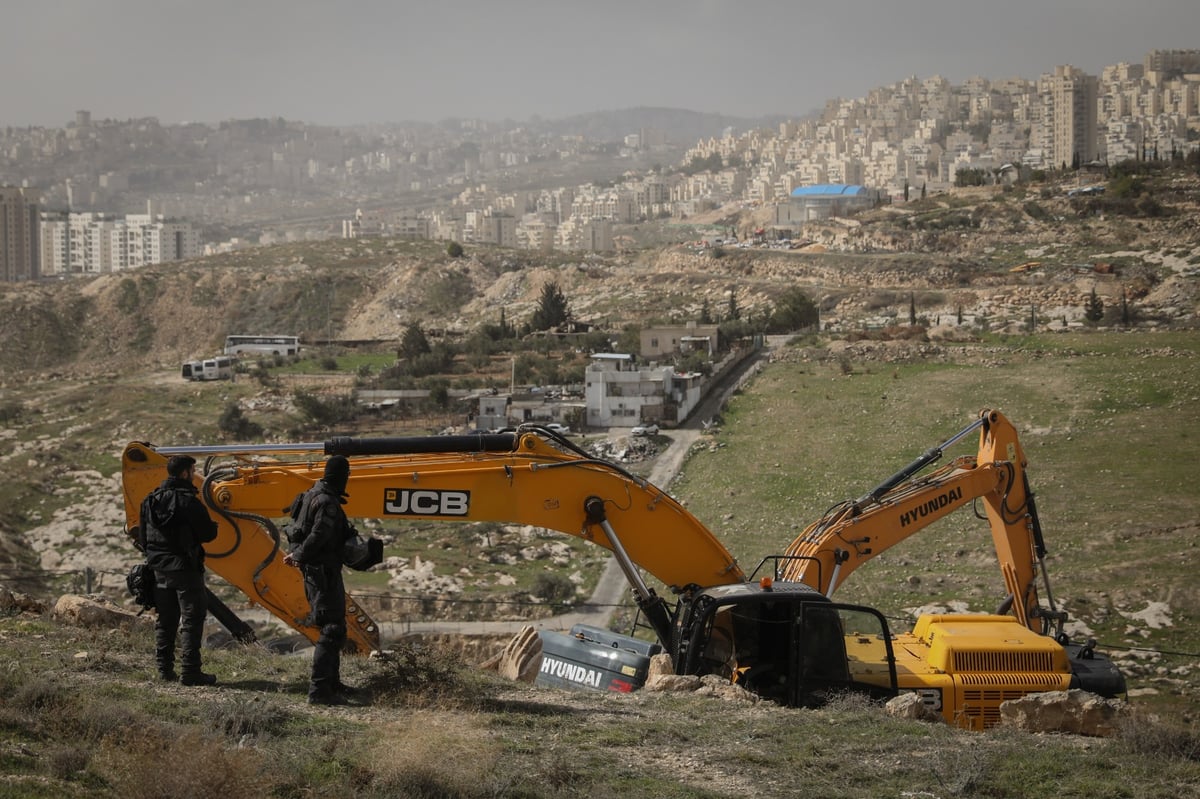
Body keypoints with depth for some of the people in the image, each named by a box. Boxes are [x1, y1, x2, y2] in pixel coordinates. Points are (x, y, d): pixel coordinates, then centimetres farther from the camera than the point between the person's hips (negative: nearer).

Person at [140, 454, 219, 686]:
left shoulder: (151, 500, 7)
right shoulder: (188, 501, -16)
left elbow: (144, 536, 14)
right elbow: (208, 534, -13)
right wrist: (213, 526, 9)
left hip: (159, 569, 7)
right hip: (185, 568, -7)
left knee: (165, 621, 15)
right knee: (191, 620, -2)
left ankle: (165, 669, 16)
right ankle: (190, 671, -6)